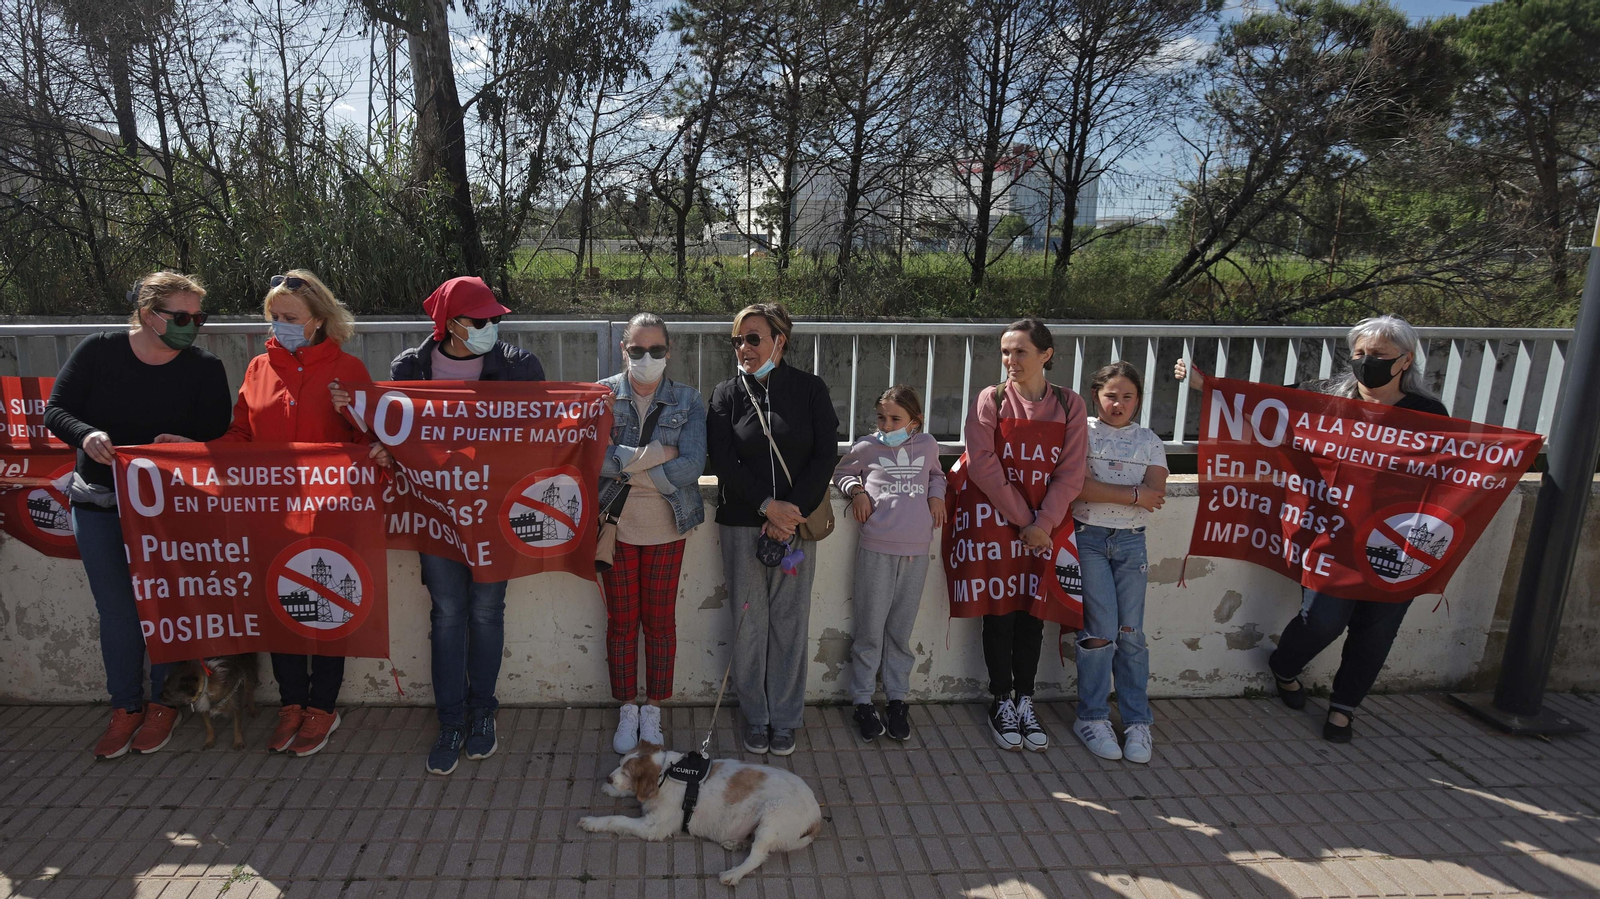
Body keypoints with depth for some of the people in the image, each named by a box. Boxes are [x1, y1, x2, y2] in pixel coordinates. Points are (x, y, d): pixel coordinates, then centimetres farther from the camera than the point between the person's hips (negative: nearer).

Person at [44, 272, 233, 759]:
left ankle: (163, 703, 23)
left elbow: (217, 439, -7)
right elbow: (55, 410, -2)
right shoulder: (99, 351, -5)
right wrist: (86, 434, -23)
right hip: (98, 503, 2)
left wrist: (184, 445, -29)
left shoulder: (205, 368, -7)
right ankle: (126, 708, 22)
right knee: (115, 610, 7)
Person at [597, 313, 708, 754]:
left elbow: (692, 466, -15)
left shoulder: (687, 400, -3)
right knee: (621, 620, 9)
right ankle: (627, 711, 27)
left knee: (660, 620, 9)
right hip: (616, 525, 0)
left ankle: (653, 711, 26)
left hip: (667, 528, 0)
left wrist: (626, 466, -15)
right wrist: (656, 454, -19)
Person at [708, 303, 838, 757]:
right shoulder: (727, 394, 3)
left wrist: (794, 512, -12)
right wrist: (768, 506, -15)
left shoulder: (810, 389, 2)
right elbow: (723, 462, -4)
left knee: (790, 621, 6)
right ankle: (755, 716, 23)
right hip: (742, 525, 1)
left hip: (796, 523, 0)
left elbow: (826, 455, -3)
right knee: (749, 622, 6)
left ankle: (785, 718, 21)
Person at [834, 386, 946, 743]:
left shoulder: (927, 445, 9)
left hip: (916, 552, 2)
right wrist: (856, 490, -2)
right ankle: (863, 701, 17)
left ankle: (896, 699, 24)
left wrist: (936, 493, 7)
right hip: (877, 550, -2)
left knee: (901, 631, 11)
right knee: (870, 630, 4)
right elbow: (841, 472, 18)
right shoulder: (867, 447, 2)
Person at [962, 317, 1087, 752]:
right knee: (999, 614, 6)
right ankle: (1002, 702, 20)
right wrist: (1021, 519, -14)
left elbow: (1072, 473, -4)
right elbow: (982, 464, -12)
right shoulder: (991, 400, -4)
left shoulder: (1069, 405, 1)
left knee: (1033, 615, 9)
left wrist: (1042, 524, -14)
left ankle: (1025, 700, 24)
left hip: (1045, 530, 2)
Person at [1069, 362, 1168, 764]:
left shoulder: (1149, 441, 10)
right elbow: (1076, 486, -15)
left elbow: (1155, 493, -6)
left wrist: (1101, 488, -13)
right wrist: (1133, 495, -12)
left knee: (1132, 633, 2)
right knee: (1101, 631, -6)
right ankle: (1092, 718, 9)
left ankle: (1137, 722, 14)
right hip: (1089, 539, -3)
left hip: (1131, 541, 3)